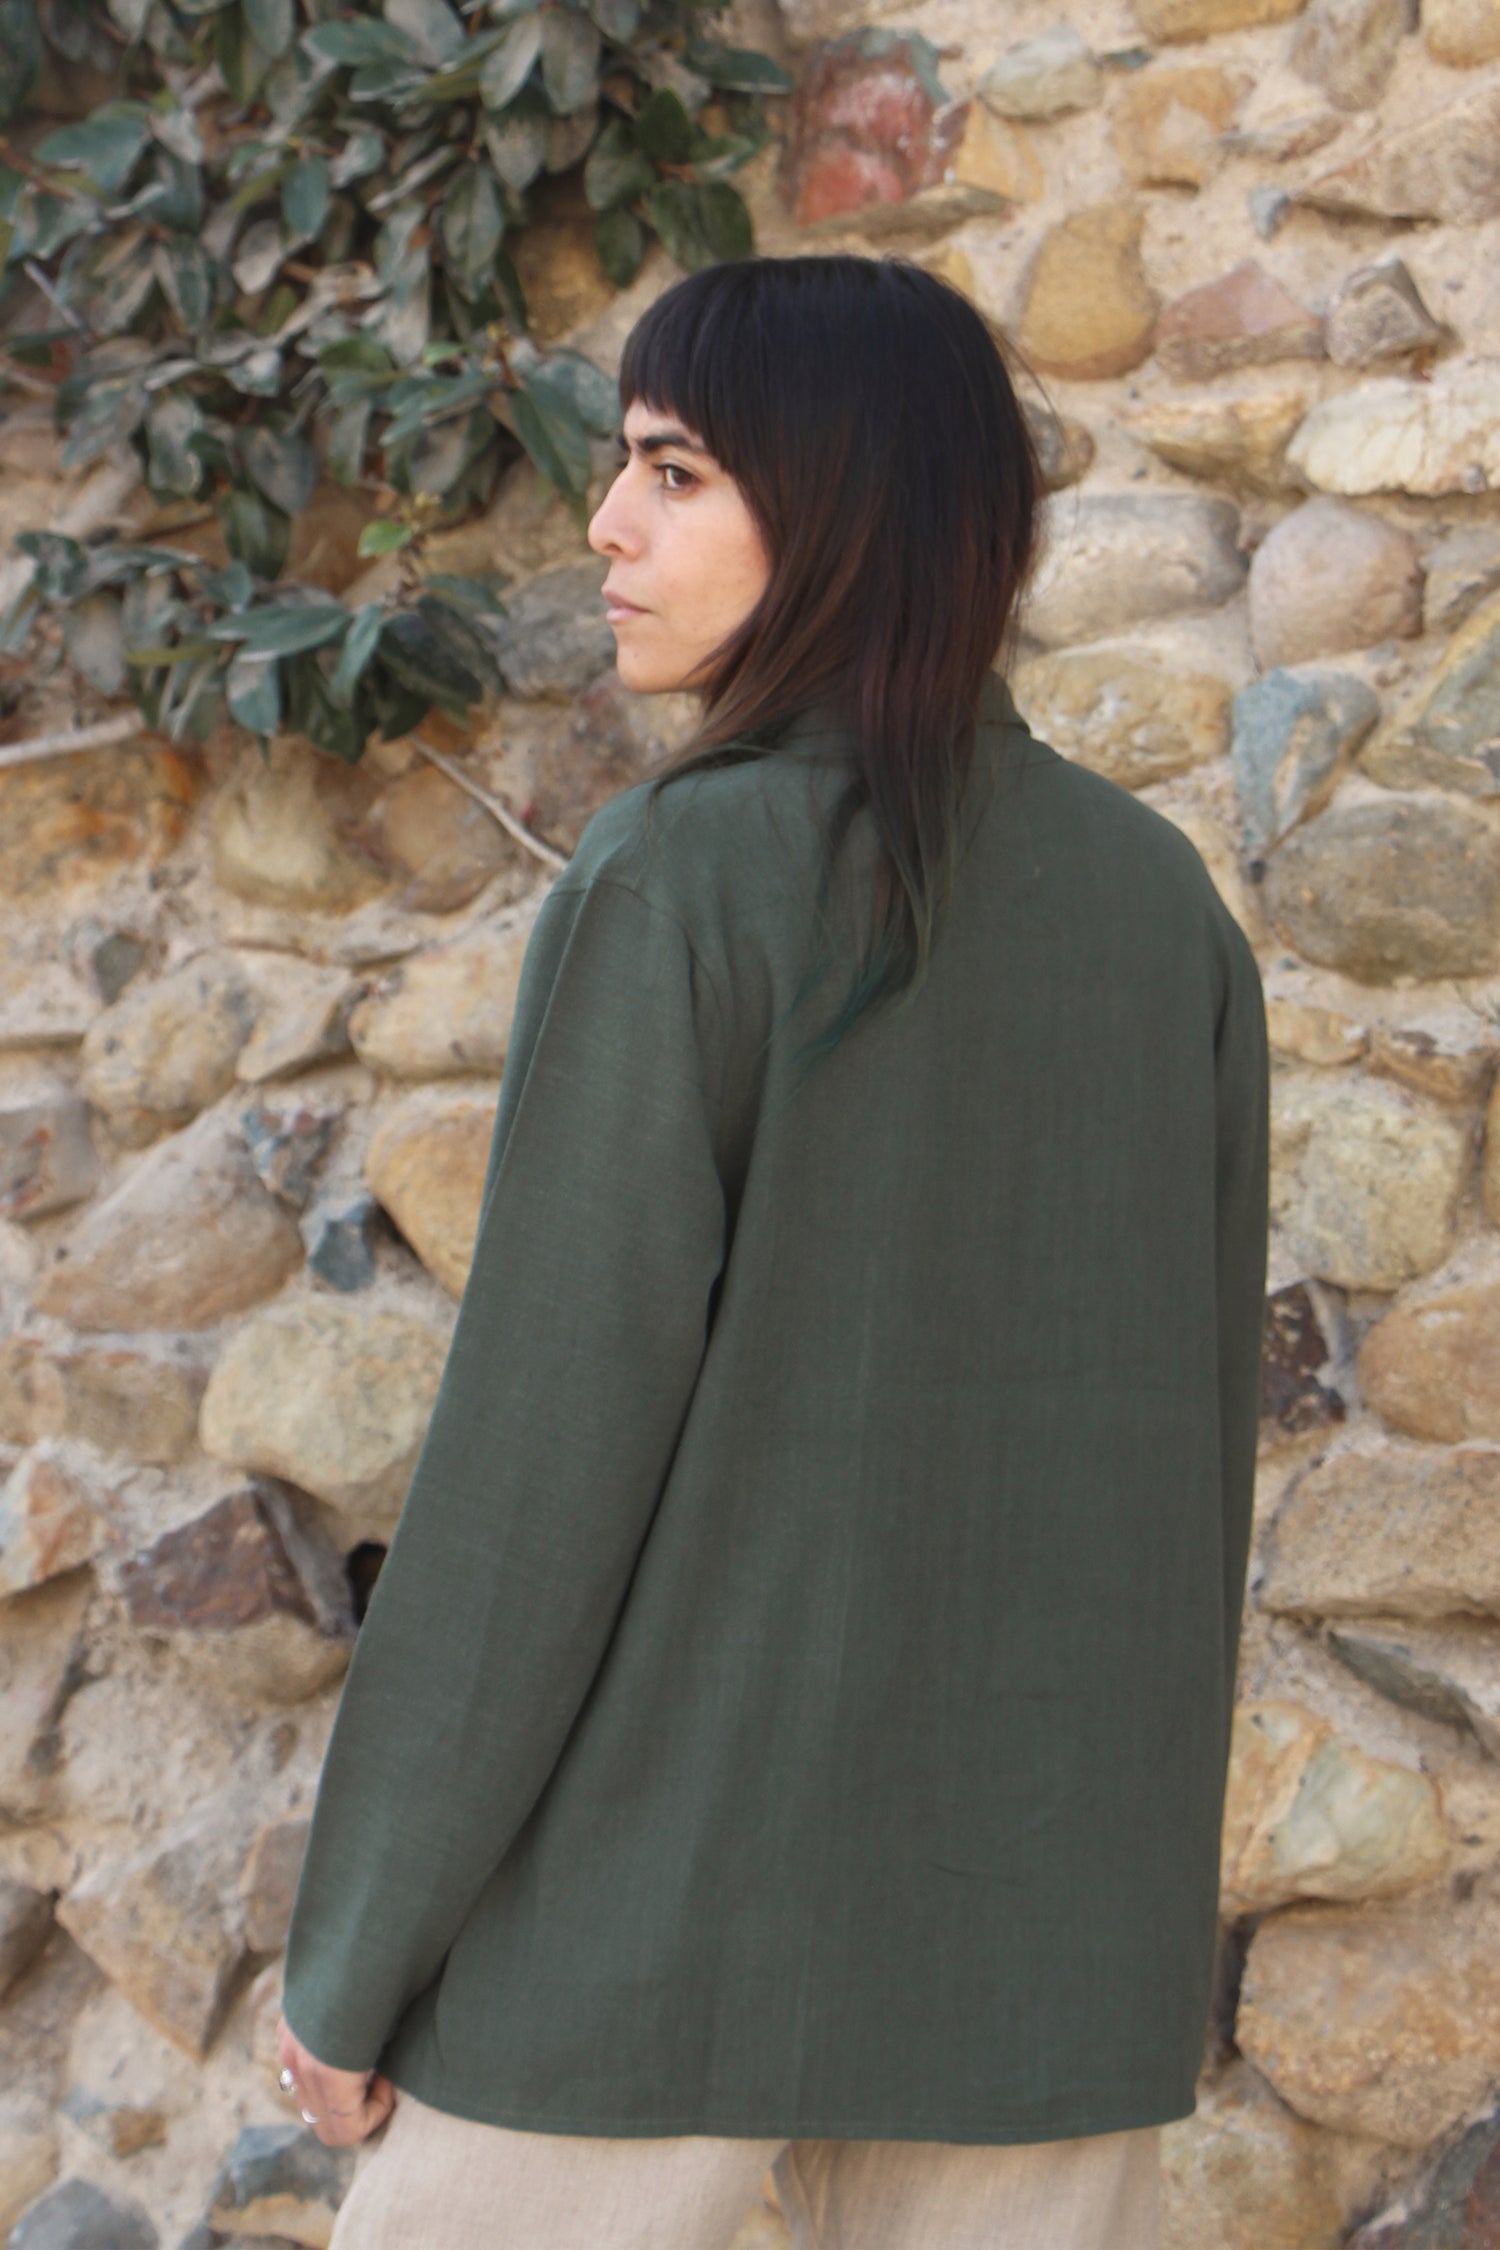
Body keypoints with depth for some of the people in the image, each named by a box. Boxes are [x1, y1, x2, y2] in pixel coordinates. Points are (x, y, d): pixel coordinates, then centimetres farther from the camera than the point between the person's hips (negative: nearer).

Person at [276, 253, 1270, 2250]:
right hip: (1043, 1898, 5)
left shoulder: (678, 883, -14)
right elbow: (1197, 1412, 8)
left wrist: (354, 1952, -6)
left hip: (670, 1877, -5)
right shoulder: (1165, 898, 3)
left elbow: (541, 1451, -15)